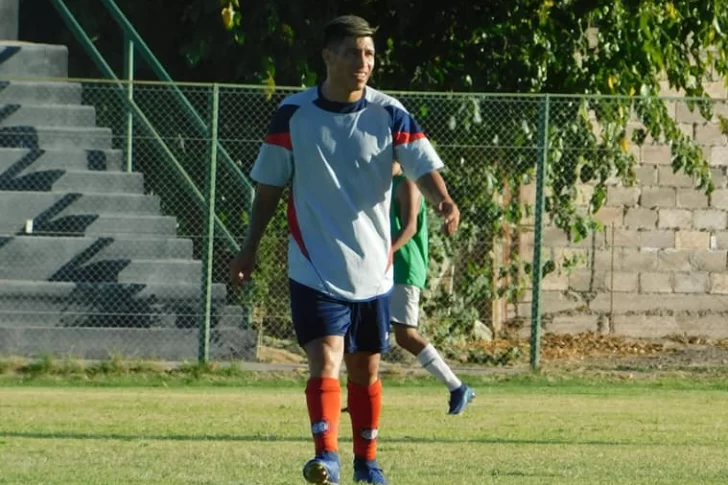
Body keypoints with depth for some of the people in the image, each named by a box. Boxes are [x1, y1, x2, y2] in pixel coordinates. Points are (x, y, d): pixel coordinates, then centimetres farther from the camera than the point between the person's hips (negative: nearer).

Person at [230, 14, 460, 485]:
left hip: (373, 267, 2)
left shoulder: (389, 114, -2)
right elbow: (270, 185, 6)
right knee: (326, 359, -17)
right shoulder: (294, 114, -3)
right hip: (315, 267, -2)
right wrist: (250, 248, 7)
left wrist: (443, 200, -34)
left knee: (365, 368, 11)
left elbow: (424, 166, -13)